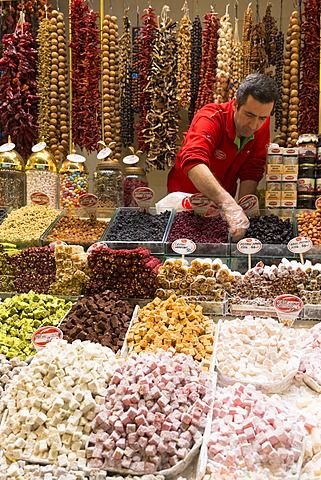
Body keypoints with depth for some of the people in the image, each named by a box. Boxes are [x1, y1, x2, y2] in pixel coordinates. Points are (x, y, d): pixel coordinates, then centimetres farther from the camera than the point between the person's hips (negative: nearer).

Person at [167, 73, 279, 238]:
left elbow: (251, 173, -9)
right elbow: (193, 161, -45)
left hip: (223, 201, 3)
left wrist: (241, 209, -25)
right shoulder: (211, 118, -27)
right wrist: (228, 204, -56)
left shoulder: (262, 125, -11)